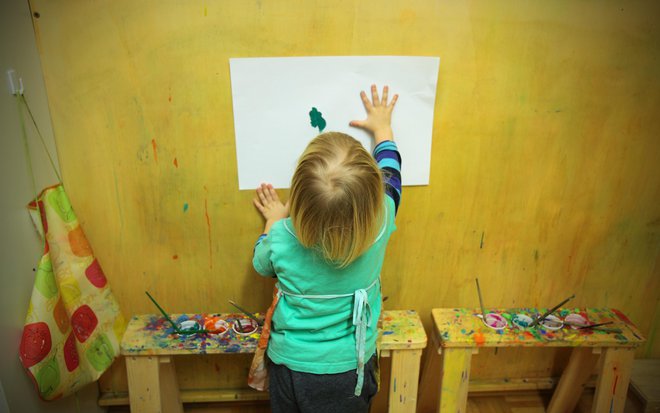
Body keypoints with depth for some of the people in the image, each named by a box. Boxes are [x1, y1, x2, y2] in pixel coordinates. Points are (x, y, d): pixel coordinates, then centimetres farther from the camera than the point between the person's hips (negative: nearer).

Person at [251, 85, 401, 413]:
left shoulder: (282, 238, -28)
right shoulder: (379, 225, -26)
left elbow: (262, 263, -1)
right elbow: (390, 173, -3)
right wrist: (383, 128, 13)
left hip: (291, 366, -1)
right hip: (350, 369, 1)